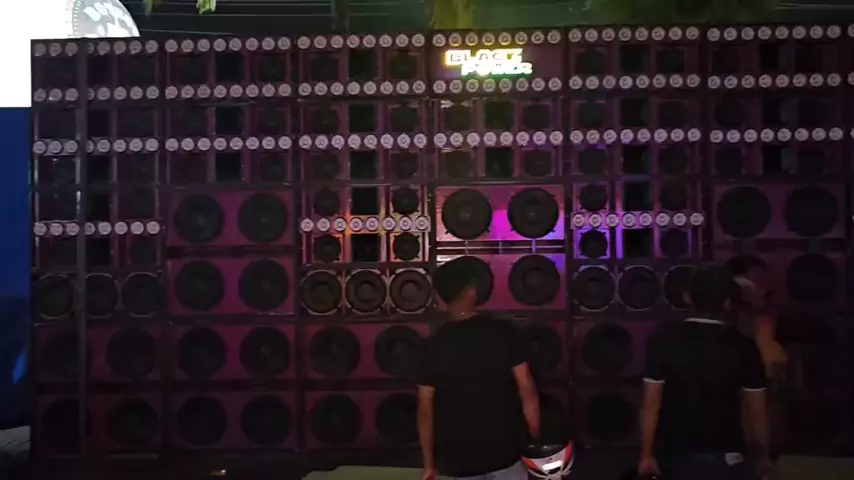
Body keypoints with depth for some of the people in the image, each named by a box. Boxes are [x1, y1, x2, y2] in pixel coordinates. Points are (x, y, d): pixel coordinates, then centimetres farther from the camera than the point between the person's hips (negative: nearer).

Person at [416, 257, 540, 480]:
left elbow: (425, 409, -5)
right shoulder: (503, 332, -9)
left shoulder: (434, 346, -7)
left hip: (458, 459, 0)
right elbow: (527, 390, -7)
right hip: (504, 451, 0)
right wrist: (536, 440, 5)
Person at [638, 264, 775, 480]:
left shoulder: (664, 339, -9)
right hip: (725, 457, -1)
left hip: (676, 454, 1)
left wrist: (647, 454, -2)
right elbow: (757, 410, -1)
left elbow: (651, 404, -9)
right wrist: (762, 455, 14)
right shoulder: (742, 347, -7)